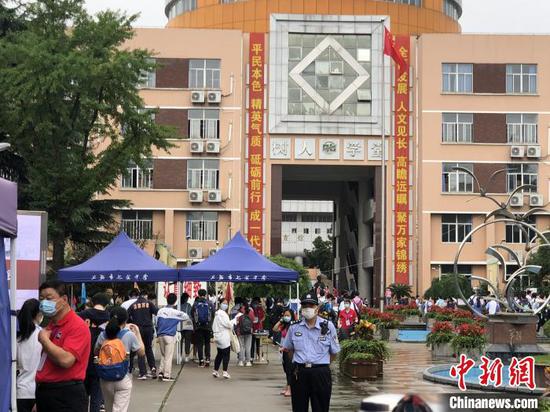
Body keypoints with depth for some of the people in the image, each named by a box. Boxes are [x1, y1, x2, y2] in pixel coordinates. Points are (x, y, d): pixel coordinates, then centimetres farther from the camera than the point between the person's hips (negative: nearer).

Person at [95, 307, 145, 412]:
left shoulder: (103, 335, -3)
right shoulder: (129, 335, -11)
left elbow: (95, 352, 14)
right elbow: (142, 353, 2)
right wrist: (137, 333, 9)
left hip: (106, 378, 4)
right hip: (123, 378, -4)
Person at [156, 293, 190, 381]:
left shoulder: (160, 311, 5)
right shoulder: (176, 313, -8)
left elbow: (157, 324, 10)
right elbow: (186, 317, 5)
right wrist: (190, 319, 28)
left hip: (160, 336, 5)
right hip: (170, 336, -4)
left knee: (163, 355, 16)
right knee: (168, 356, -1)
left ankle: (161, 371, 5)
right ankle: (166, 375, -1)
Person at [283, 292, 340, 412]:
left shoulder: (328, 327, -2)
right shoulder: (294, 327, 5)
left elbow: (334, 353, 6)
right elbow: (289, 349, 18)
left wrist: (321, 364, 4)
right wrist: (300, 363, 11)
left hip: (321, 374, -2)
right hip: (299, 374, 2)